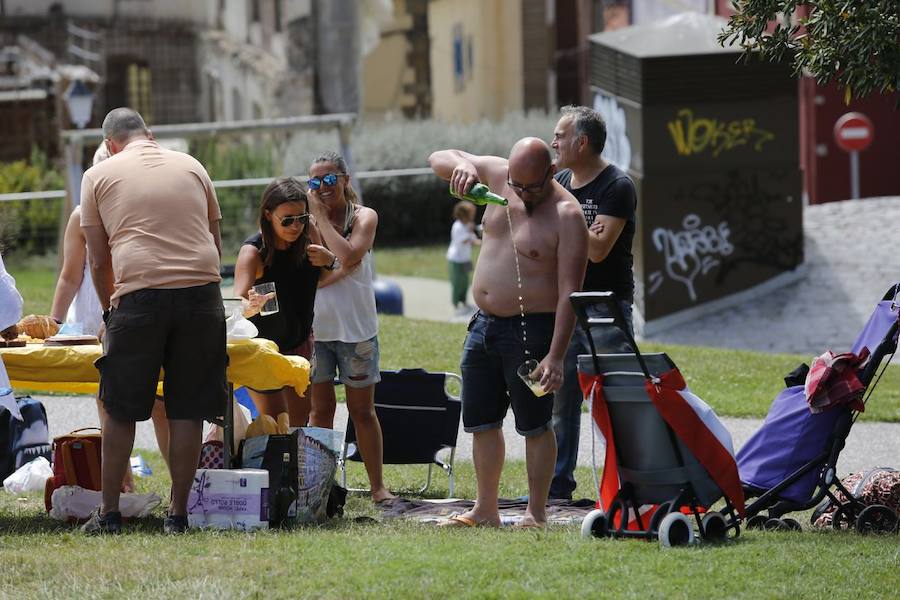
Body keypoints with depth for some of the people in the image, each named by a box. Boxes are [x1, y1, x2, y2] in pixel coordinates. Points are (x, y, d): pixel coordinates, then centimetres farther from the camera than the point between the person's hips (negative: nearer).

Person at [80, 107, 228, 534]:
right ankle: (177, 513, 7)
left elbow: (98, 261, 12)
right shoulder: (191, 167, 18)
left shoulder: (99, 175, 11)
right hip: (202, 291, 2)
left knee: (120, 410, 7)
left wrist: (108, 311, 25)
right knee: (188, 410, 5)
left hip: (140, 295, -2)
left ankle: (108, 513, 10)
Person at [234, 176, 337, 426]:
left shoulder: (308, 234, -13)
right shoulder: (253, 251, -28)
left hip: (298, 341, 5)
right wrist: (252, 307, -64)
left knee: (300, 417, 10)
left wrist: (329, 260, -20)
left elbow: (317, 281, 3)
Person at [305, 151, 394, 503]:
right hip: (315, 328, 1)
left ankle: (377, 486, 9)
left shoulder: (364, 217, 2)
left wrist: (321, 216, -11)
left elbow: (348, 256, -18)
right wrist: (341, 268, -16)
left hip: (355, 328, -1)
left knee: (362, 410, 4)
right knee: (321, 410, 4)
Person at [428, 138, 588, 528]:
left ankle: (536, 514, 5)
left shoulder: (567, 216, -16)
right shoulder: (496, 175, 2)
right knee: (482, 422, 12)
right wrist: (462, 166, -15)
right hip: (484, 323, 7)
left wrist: (555, 357, -25)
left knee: (534, 426, -1)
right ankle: (485, 510, 22)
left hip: (531, 330, -7)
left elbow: (569, 292, -19)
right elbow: (439, 159, 11)